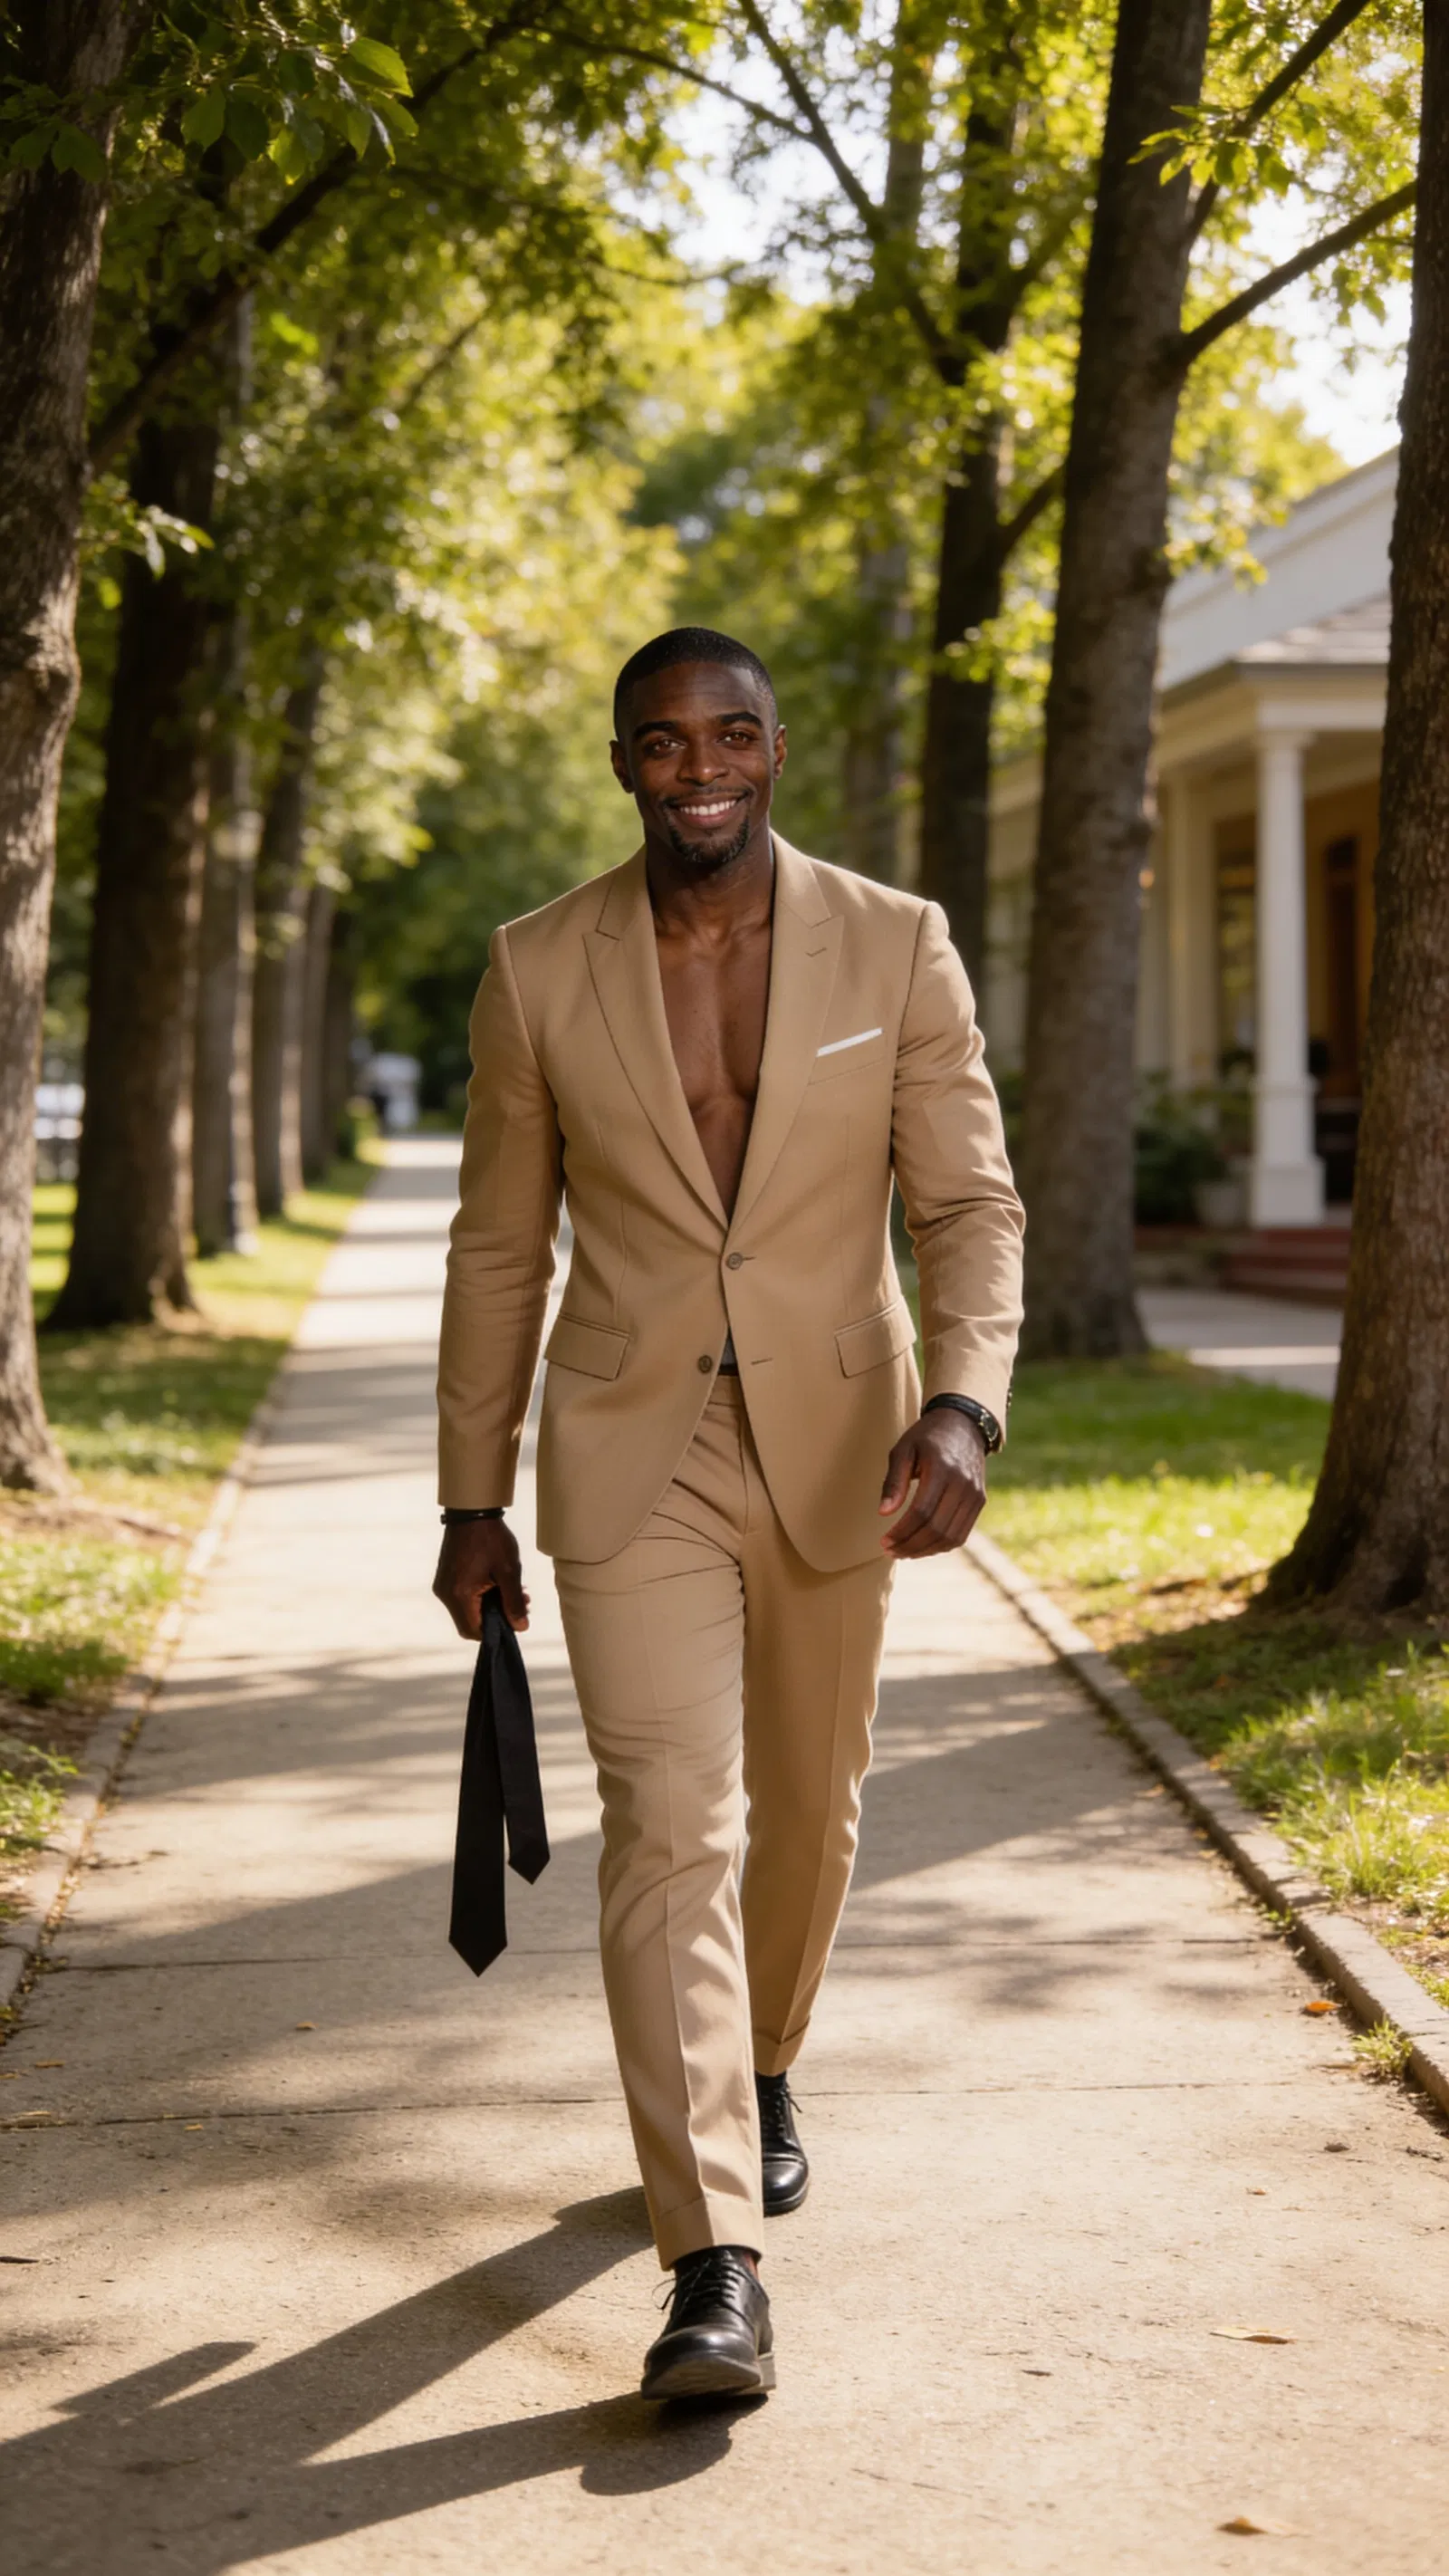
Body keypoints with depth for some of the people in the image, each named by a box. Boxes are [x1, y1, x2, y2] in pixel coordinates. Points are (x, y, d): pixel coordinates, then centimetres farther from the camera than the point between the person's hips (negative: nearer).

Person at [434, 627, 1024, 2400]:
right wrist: (471, 1501, 5)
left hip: (837, 1451, 2)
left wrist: (964, 1404, -23)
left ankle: (763, 2074, 47)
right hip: (632, 1459, -1)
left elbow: (970, 1203, -5)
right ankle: (714, 2267, -13)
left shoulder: (897, 946, -3)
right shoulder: (539, 971, -2)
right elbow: (499, 1247, 5)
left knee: (807, 1806, 18)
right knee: (667, 1827, -12)